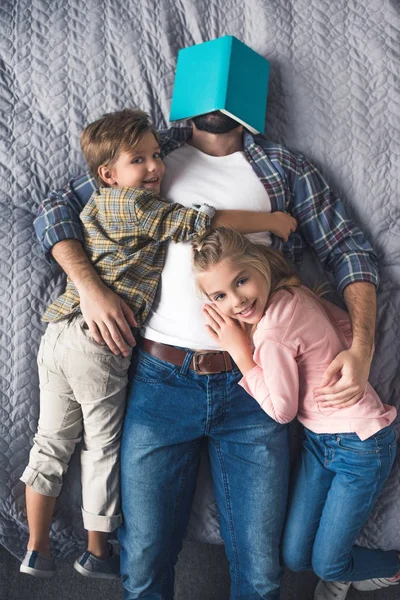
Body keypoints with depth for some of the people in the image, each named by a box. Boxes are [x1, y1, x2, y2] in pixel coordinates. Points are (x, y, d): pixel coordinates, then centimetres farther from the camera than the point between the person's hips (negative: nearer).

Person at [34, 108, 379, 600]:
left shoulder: (283, 167, 11)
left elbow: (349, 248, 8)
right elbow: (56, 209, 11)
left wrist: (362, 347, -6)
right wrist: (89, 285, -7)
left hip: (251, 386, 1)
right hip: (160, 381, 0)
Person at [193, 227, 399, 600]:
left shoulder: (271, 331, -30)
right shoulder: (292, 292, -7)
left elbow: (282, 410, -18)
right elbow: (346, 325, 2)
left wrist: (240, 352, -17)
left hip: (361, 445, -7)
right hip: (318, 440, 8)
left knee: (327, 565, 8)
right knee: (294, 558, 10)